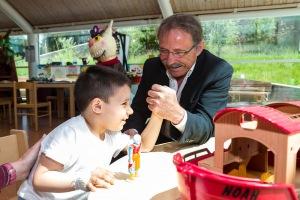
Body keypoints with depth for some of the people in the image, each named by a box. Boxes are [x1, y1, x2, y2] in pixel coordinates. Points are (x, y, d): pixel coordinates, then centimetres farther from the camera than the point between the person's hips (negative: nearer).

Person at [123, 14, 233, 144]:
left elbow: (206, 129, -22)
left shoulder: (219, 71, -15)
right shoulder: (152, 67, -4)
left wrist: (177, 114, -41)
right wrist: (131, 134, -21)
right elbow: (138, 109, 0)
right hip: (157, 149, 3)